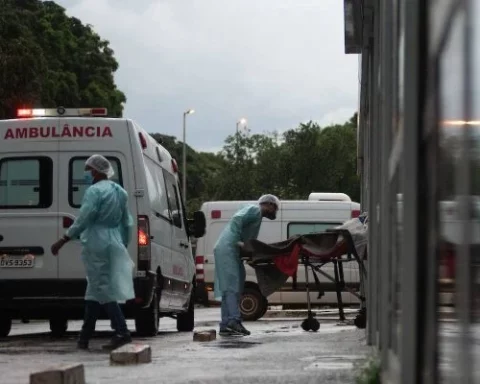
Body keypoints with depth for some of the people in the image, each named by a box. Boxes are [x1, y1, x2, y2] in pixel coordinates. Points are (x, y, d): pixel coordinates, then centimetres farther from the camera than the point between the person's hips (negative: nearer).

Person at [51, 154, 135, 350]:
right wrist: (123, 245, 27)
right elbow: (127, 223, 20)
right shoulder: (119, 192, 17)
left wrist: (63, 241, -14)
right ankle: (85, 337, 16)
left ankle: (122, 332, -16)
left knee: (102, 289, -8)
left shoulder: (94, 191, -11)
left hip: (97, 245, -9)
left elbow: (83, 219, -17)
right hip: (114, 244, 9)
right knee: (95, 289, 13)